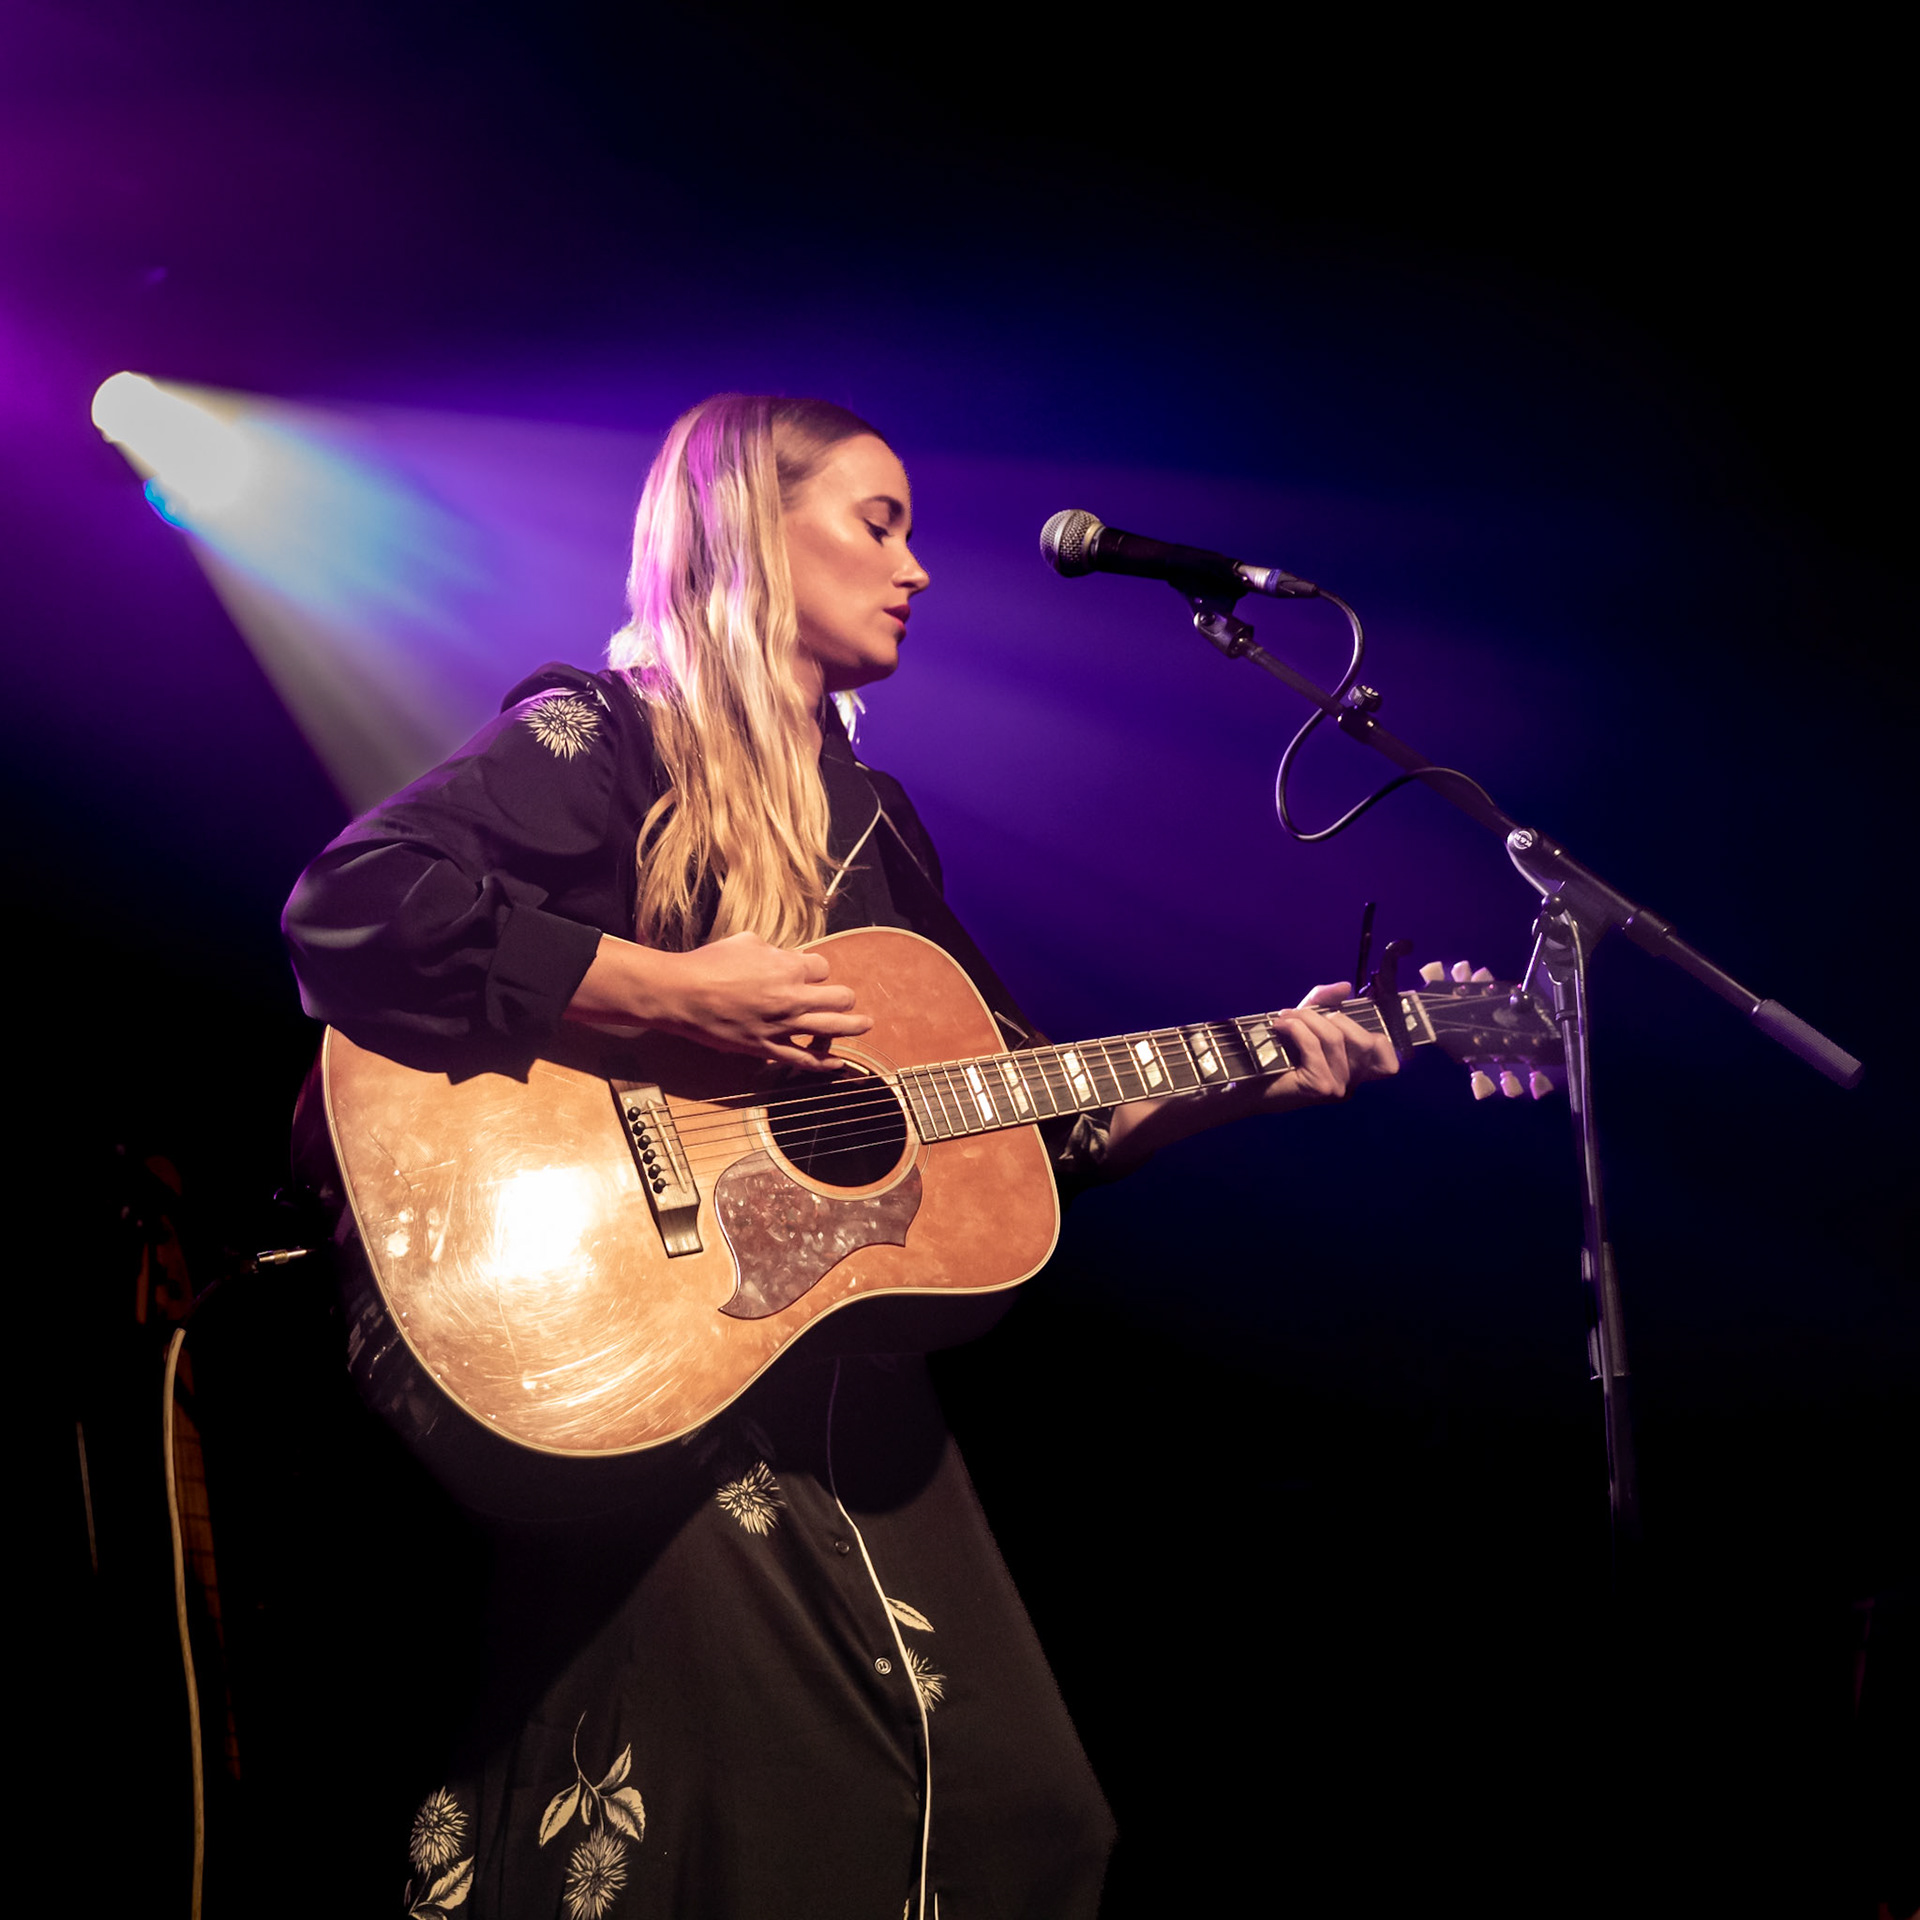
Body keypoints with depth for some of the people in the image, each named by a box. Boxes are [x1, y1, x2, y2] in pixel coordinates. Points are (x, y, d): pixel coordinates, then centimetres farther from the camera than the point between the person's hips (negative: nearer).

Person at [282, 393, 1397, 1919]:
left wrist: (1247, 1077, 8)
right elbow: (348, 905, -24)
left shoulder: (866, 816, 16)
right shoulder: (605, 738, -6)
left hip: (849, 1389, 7)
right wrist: (671, 994, -23)